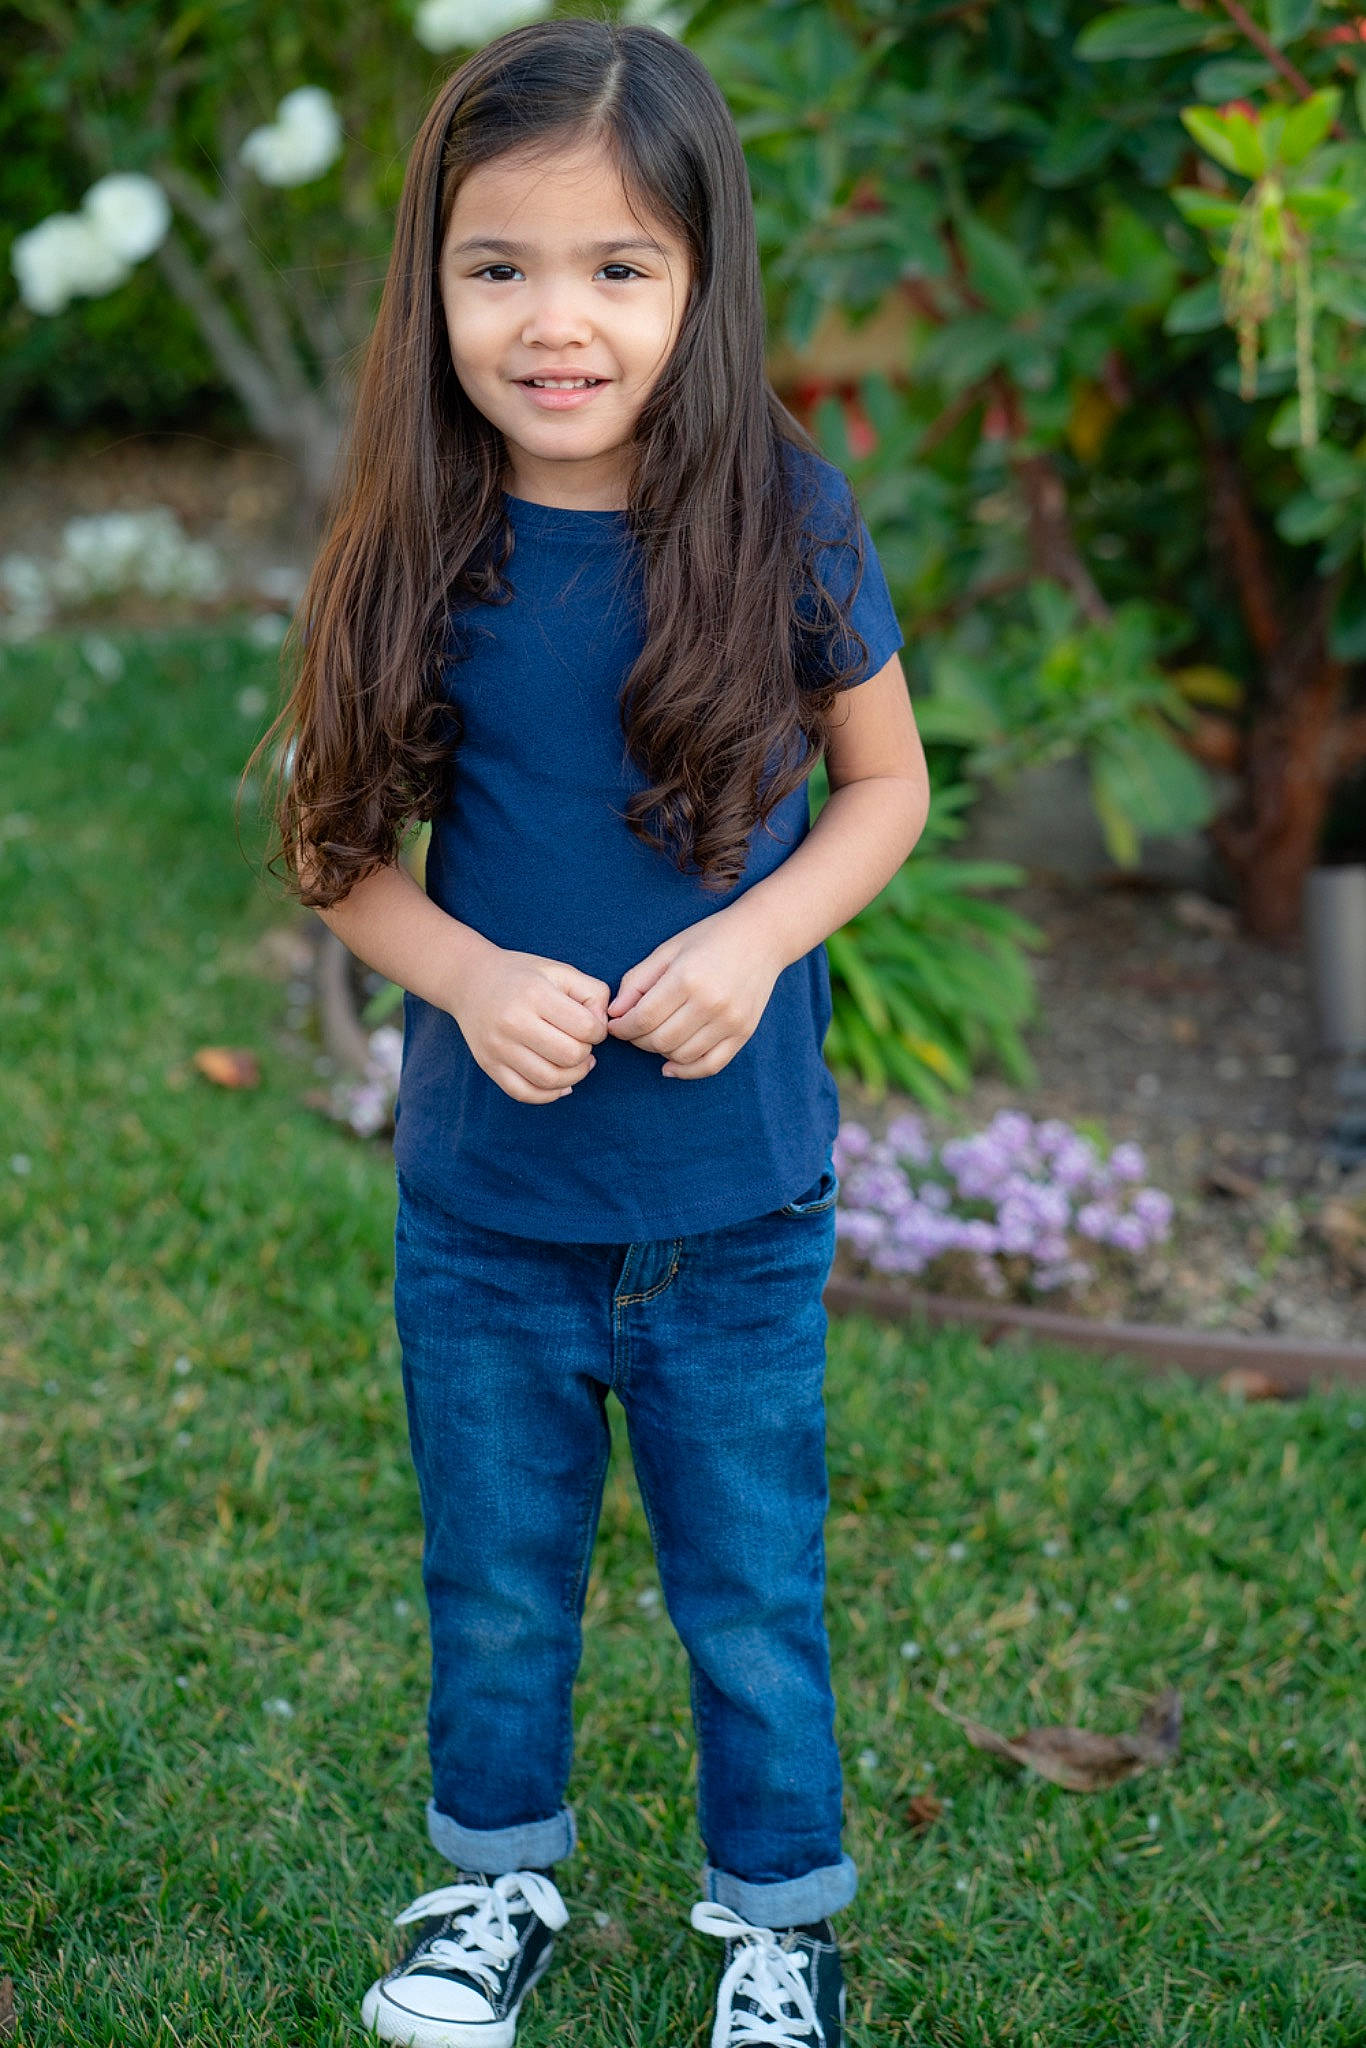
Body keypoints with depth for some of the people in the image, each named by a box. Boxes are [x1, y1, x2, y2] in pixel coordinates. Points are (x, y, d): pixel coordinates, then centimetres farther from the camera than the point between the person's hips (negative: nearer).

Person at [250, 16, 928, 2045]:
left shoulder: (785, 516, -13)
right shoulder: (413, 550, -10)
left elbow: (886, 781, -1)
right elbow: (345, 848, -1)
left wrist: (754, 939, -18)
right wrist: (470, 972, -20)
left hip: (736, 1195, -1)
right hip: (483, 1194, 1)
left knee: (753, 1594, 16)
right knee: (495, 1584, 21)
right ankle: (499, 1884, 46)